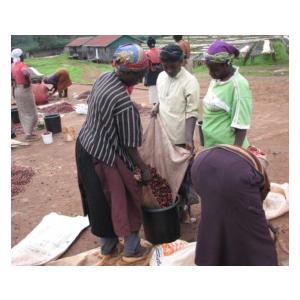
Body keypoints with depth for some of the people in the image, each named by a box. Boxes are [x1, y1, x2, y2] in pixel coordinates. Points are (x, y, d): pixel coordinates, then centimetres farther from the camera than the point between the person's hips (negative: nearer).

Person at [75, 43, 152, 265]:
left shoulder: (104, 78, -2)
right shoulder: (123, 102, -28)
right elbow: (128, 144, -19)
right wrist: (144, 168, -6)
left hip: (85, 145, 9)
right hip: (104, 158, -9)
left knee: (100, 202, 21)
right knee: (124, 201, 11)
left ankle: (107, 248, 38)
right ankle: (132, 250, 28)